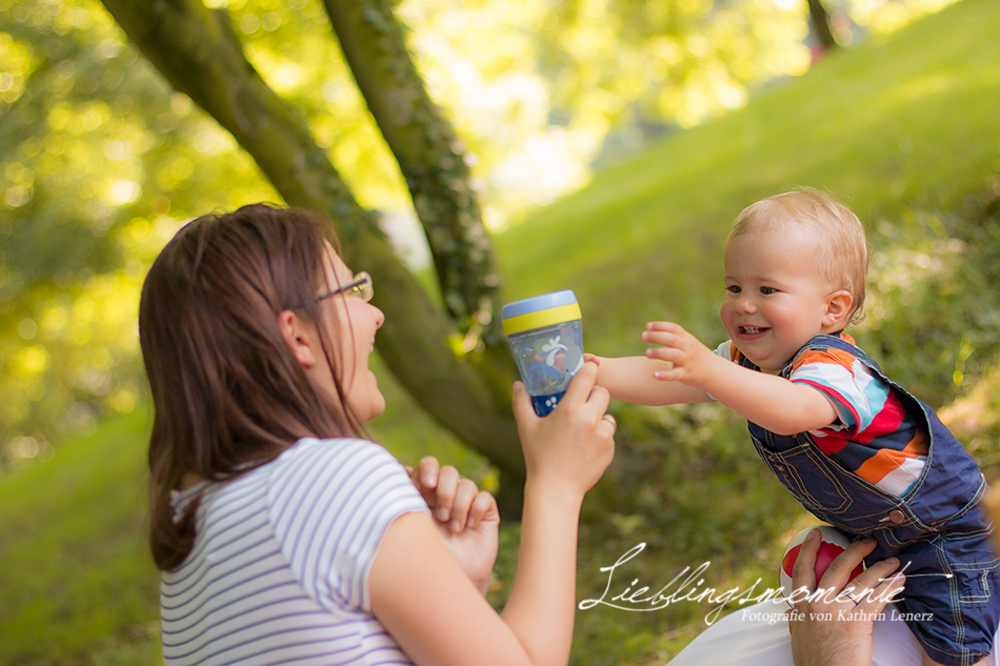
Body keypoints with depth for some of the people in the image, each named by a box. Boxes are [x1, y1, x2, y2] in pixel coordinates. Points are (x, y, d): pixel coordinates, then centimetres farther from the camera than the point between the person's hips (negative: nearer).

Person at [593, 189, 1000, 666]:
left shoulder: (834, 367, -35)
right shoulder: (749, 361, -7)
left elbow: (795, 412, -57)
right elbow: (665, 380, -13)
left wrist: (708, 370, -71)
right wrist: (592, 372, -29)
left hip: (943, 530, -8)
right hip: (871, 530, 8)